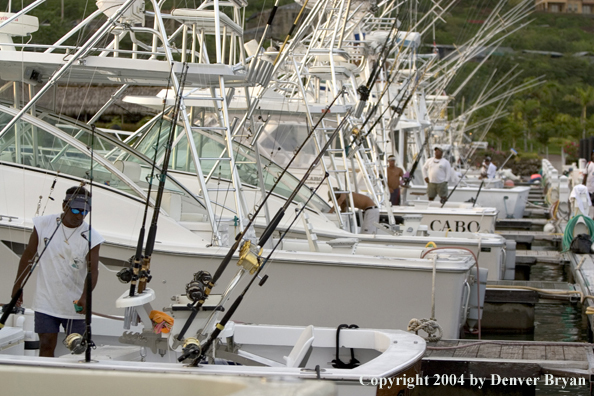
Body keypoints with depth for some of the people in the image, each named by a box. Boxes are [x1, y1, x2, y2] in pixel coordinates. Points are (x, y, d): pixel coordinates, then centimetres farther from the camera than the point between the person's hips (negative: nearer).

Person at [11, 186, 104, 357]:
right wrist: (17, 287, 9)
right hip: (46, 302, 1)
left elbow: (93, 270, -13)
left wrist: (85, 297, -29)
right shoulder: (44, 224, -4)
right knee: (46, 346, -2)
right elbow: (28, 256, 6)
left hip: (74, 304, -1)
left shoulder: (91, 237, -8)